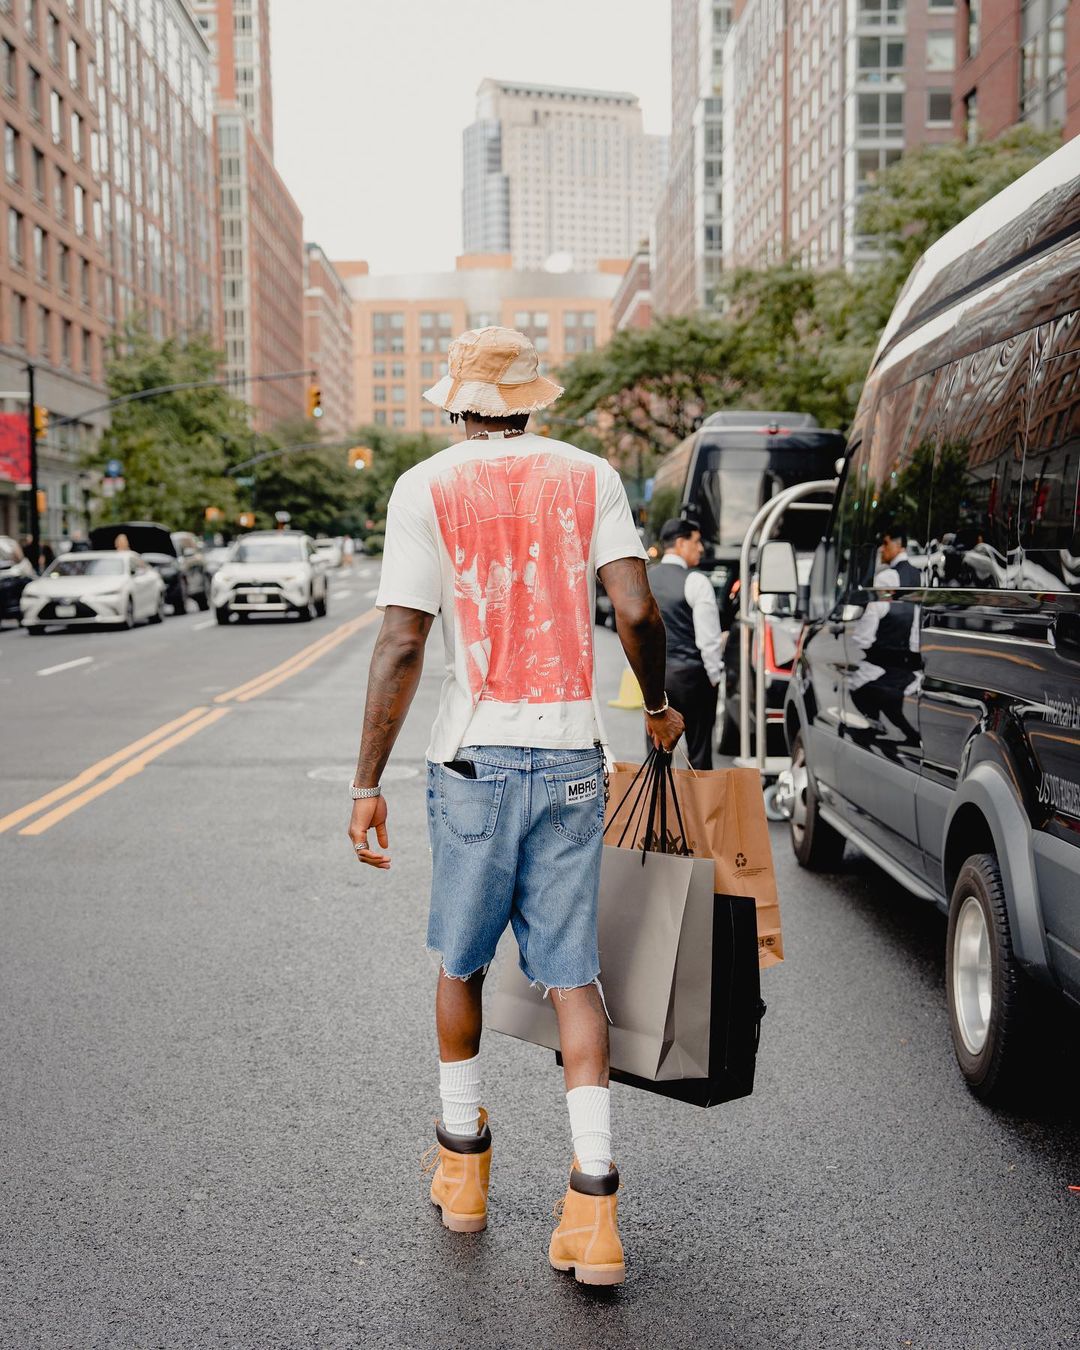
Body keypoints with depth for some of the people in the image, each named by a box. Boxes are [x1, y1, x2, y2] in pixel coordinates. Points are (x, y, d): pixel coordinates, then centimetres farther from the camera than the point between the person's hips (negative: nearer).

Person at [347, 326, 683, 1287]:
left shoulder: (426, 488, -1)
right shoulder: (588, 476, 5)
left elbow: (401, 646, -7)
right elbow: (638, 612, -3)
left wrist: (367, 784, -3)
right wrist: (658, 709, 15)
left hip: (475, 754, -1)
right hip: (571, 751, 2)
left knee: (462, 961, 16)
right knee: (572, 972, 6)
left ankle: (462, 1161, 31)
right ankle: (593, 1204, 1)